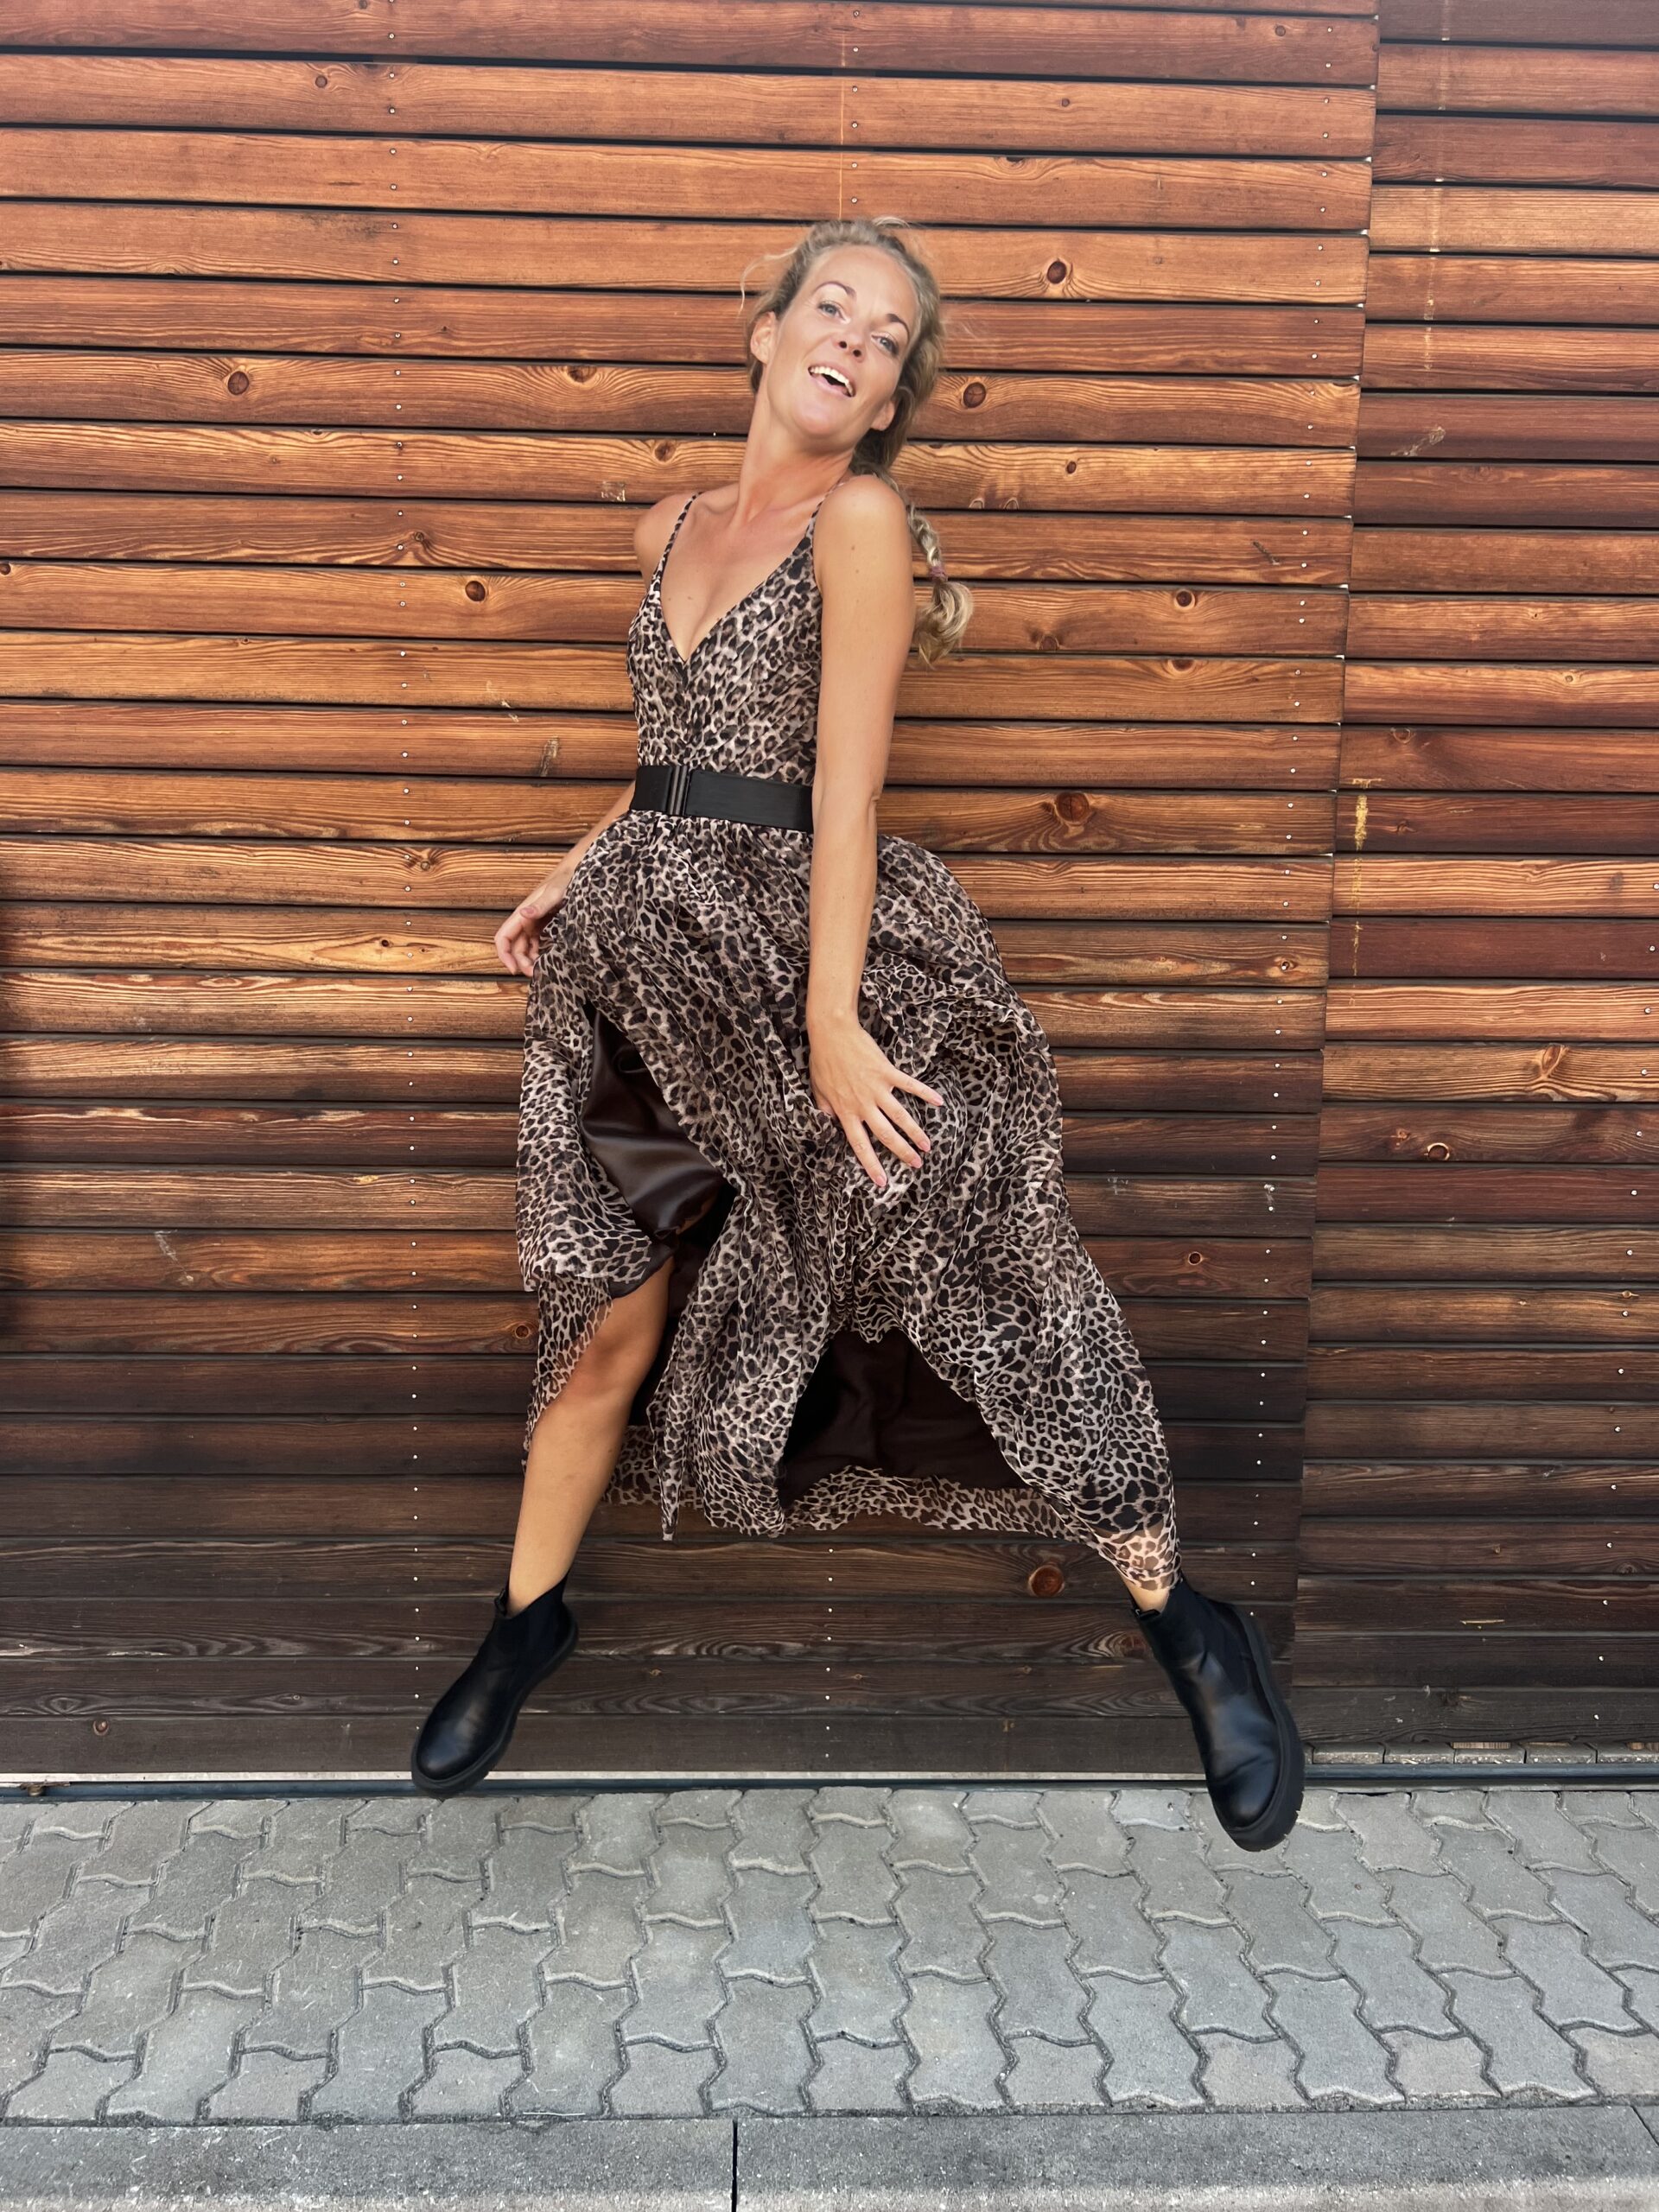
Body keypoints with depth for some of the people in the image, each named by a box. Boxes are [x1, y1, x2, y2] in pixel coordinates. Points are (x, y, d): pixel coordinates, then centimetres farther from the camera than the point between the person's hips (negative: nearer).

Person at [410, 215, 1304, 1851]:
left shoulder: (862, 519, -4)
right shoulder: (669, 531, 16)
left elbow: (845, 769, -13)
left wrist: (829, 1014, -19)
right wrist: (582, 868, 17)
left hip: (808, 944, -5)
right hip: (651, 958, 5)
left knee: (968, 1283, -2)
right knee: (607, 1317, 10)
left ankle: (1182, 1619, 14)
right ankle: (530, 1615, 30)